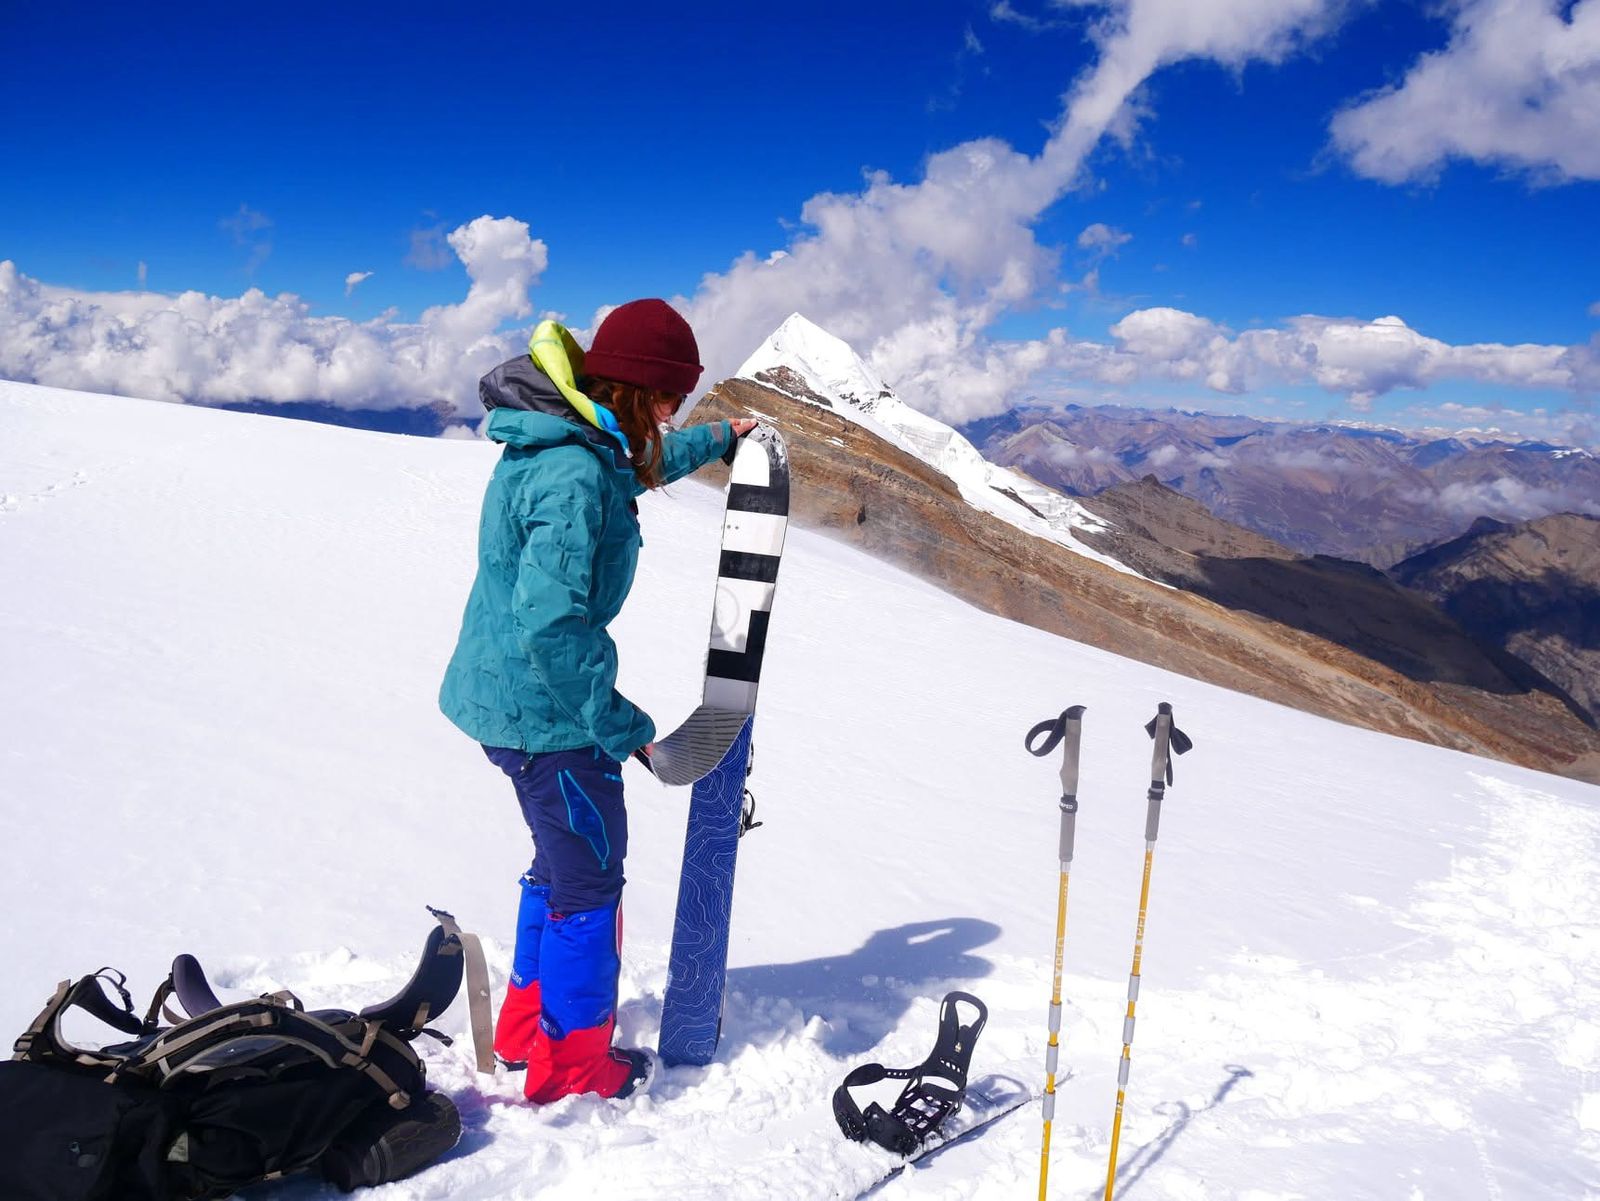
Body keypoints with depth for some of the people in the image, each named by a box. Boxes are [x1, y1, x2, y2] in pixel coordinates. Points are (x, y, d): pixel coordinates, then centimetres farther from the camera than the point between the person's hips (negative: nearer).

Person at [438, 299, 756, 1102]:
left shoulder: (573, 442, 6)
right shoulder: (573, 475, -26)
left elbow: (642, 464, 30)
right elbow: (551, 625, -30)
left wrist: (718, 440, 42)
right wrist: (623, 727, -22)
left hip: (507, 695, 10)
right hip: (543, 708, -10)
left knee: (563, 863, 23)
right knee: (589, 879, 5)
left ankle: (527, 1029, 38)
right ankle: (574, 1066, 21)